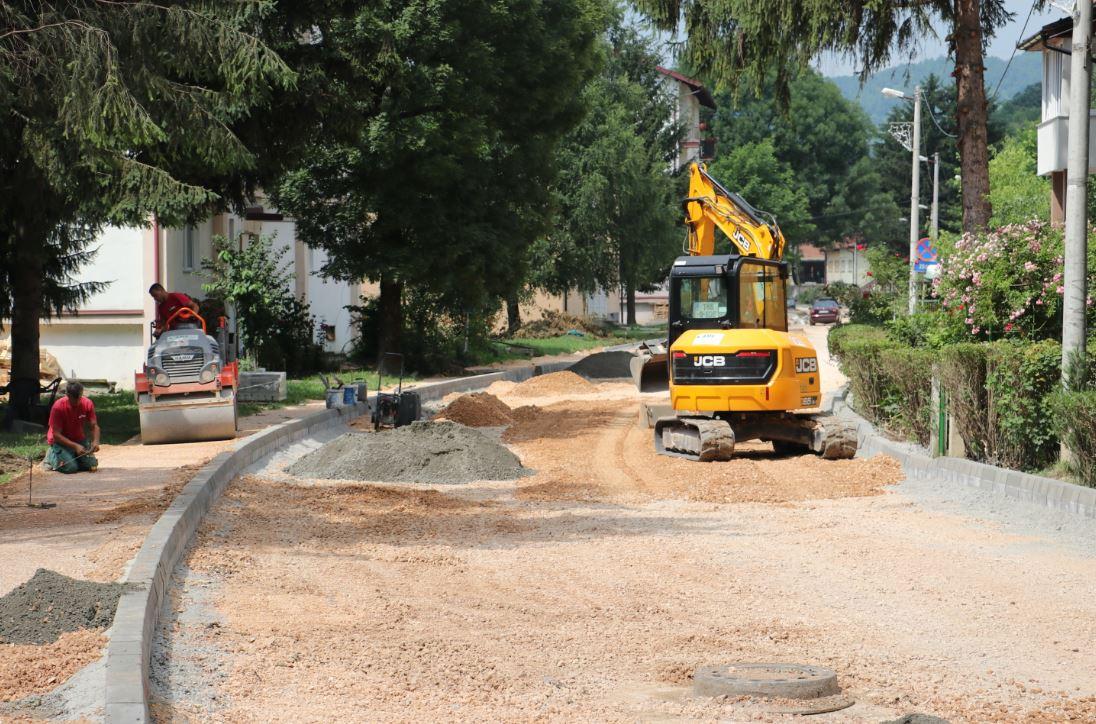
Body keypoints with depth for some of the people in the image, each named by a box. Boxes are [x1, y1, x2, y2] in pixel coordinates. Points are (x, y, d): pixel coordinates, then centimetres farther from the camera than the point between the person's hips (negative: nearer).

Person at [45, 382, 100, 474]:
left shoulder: (87, 404, -13)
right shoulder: (58, 407, -24)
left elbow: (94, 426, -9)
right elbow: (56, 434, -23)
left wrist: (95, 441, -31)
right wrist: (75, 446, -33)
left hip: (79, 439, 4)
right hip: (61, 441, -4)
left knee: (92, 465, -13)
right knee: (70, 467, -25)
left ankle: (73, 456, 17)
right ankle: (52, 456, 7)